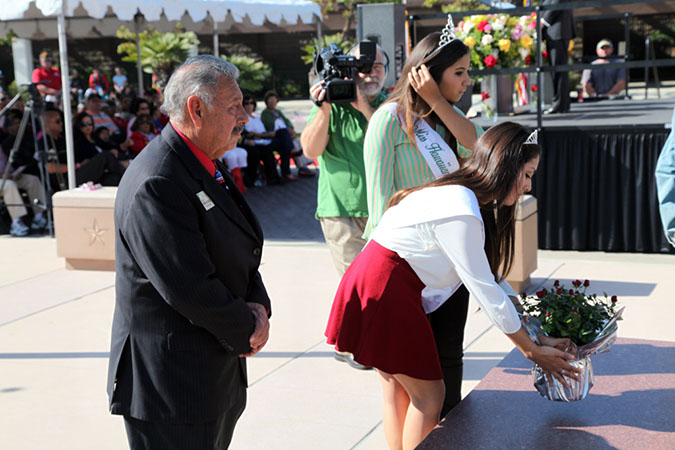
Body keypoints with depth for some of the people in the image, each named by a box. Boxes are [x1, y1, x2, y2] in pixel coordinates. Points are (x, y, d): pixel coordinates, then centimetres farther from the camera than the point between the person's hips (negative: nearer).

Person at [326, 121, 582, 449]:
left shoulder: (464, 197, 9)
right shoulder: (460, 213, -22)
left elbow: (486, 276, 13)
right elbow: (486, 290, -18)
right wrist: (533, 351, -8)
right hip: (384, 288, -10)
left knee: (398, 390, 16)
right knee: (429, 394, -1)